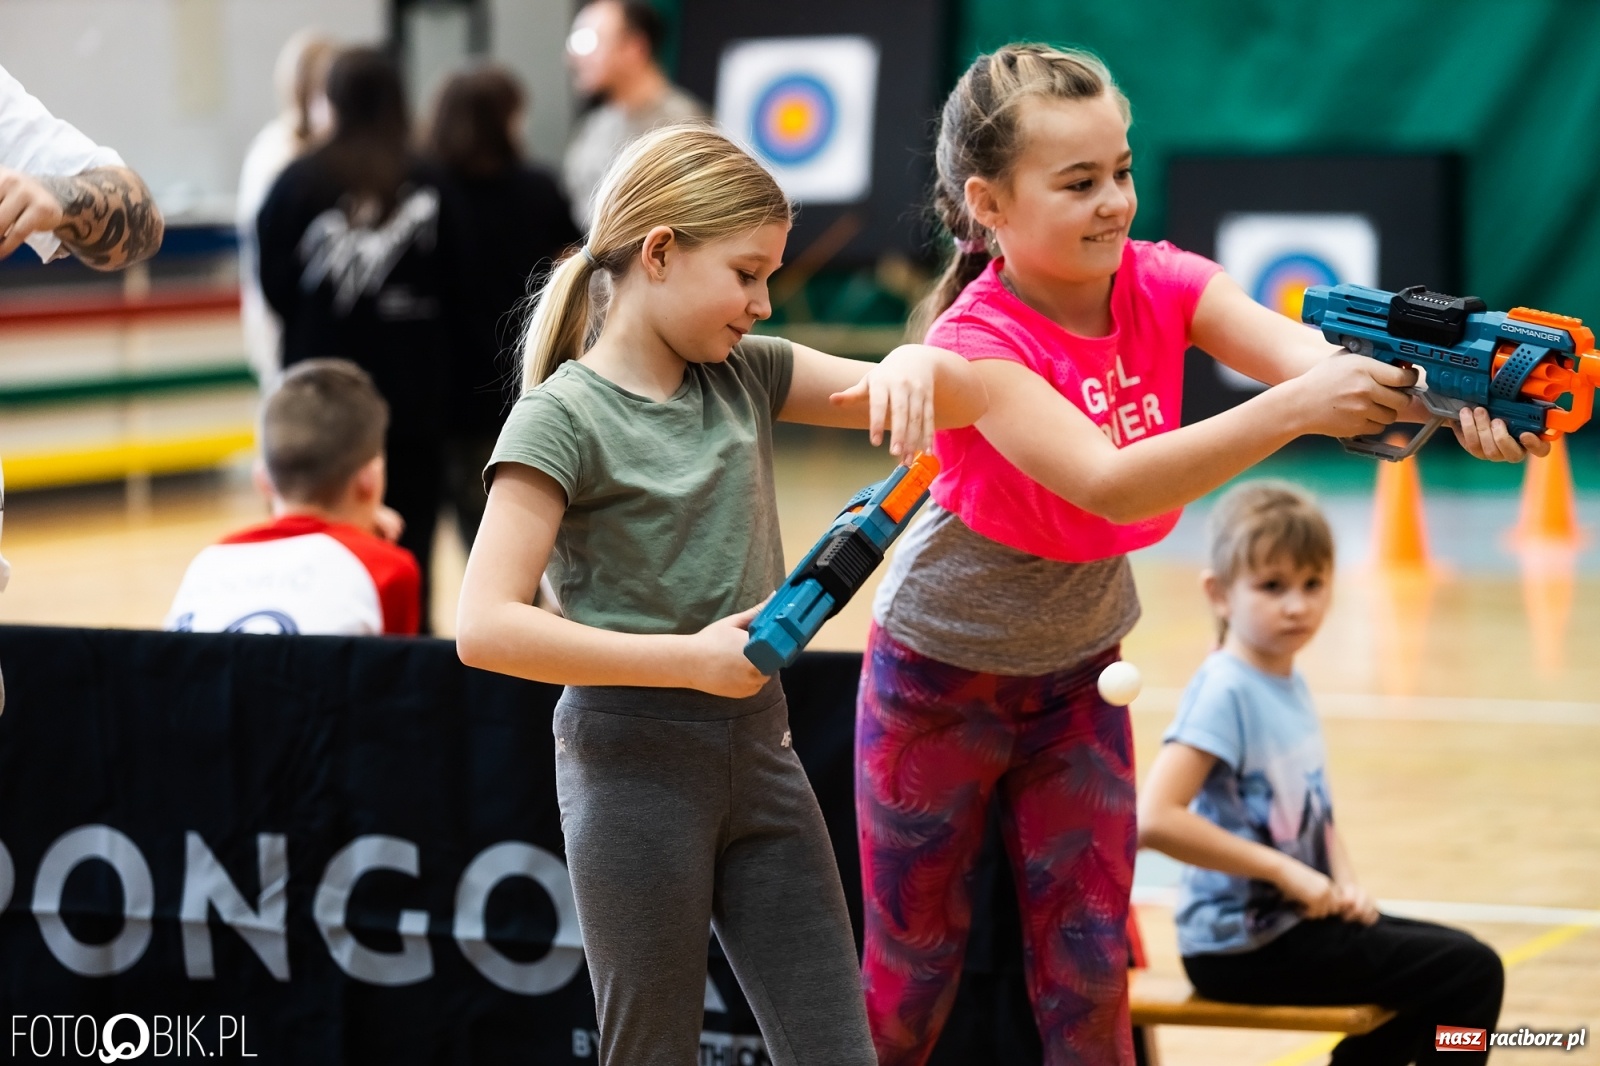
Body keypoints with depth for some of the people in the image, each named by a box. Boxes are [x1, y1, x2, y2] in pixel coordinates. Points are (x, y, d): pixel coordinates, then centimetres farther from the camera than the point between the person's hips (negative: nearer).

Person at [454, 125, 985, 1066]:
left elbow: (967, 404, 6)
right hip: (634, 763, -6)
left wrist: (916, 366, -18)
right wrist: (688, 659, -20)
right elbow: (486, 627, -20)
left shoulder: (749, 376, 6)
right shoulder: (564, 416, -12)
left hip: (760, 750, 6)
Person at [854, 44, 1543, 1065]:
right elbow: (1109, 484, -44)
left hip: (1078, 670, 4)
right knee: (911, 975, 8)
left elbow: (1303, 350, -32)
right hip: (944, 676, -4)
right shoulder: (976, 346, -29)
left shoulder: (1160, 284, -15)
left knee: (1088, 977, 4)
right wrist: (1294, 410, -57)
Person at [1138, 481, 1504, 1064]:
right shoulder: (1224, 691, -19)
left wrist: (1344, 883, -2)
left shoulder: (1290, 684, 7)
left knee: (1457, 955, 26)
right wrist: (1284, 871, -24)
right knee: (1472, 972, -14)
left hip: (1295, 920, 9)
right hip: (1244, 945, -9)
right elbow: (1154, 819, -30)